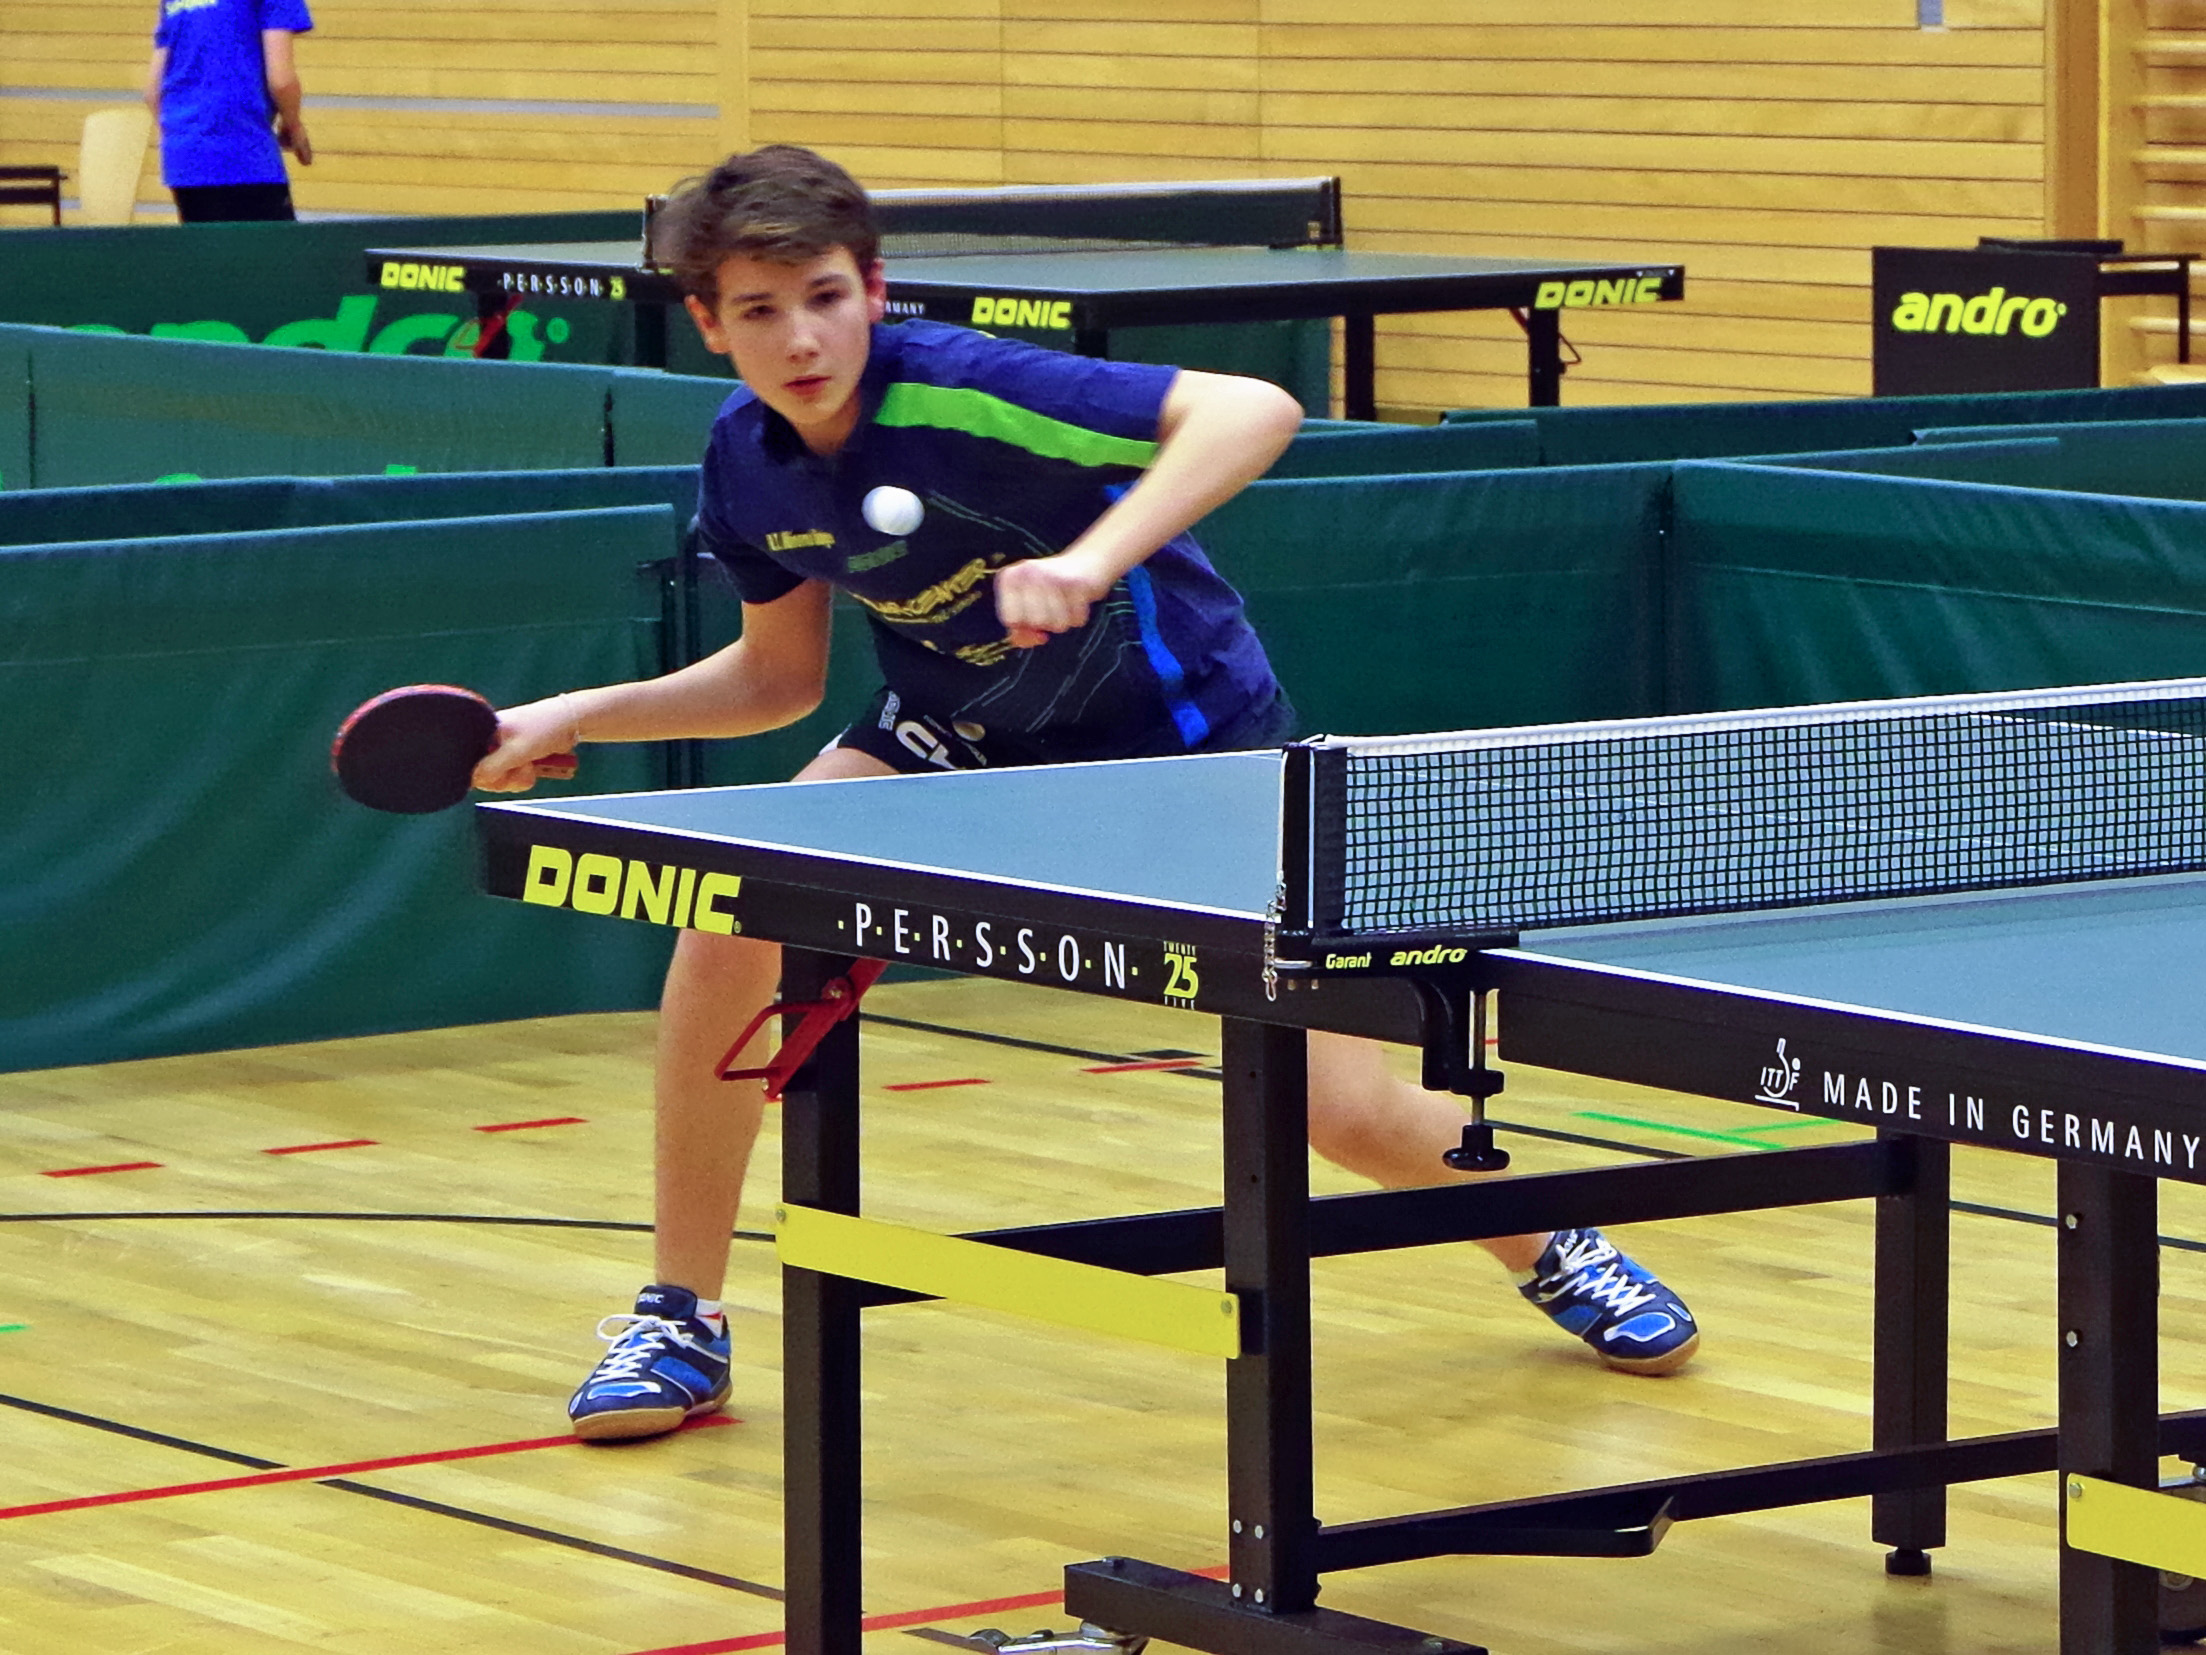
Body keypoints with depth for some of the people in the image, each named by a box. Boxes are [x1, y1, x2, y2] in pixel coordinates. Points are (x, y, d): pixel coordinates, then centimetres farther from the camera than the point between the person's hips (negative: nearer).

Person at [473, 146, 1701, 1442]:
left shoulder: (961, 391, -31)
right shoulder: (747, 470, -10)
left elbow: (1255, 411, -40)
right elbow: (779, 678, 7)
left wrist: (1091, 564, -51)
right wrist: (574, 718, -2)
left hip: (1181, 718, -5)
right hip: (969, 725, 5)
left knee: (1339, 1108, -8)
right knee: (735, 922, -19)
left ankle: (1550, 1242, 26)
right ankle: (682, 1322, -4)